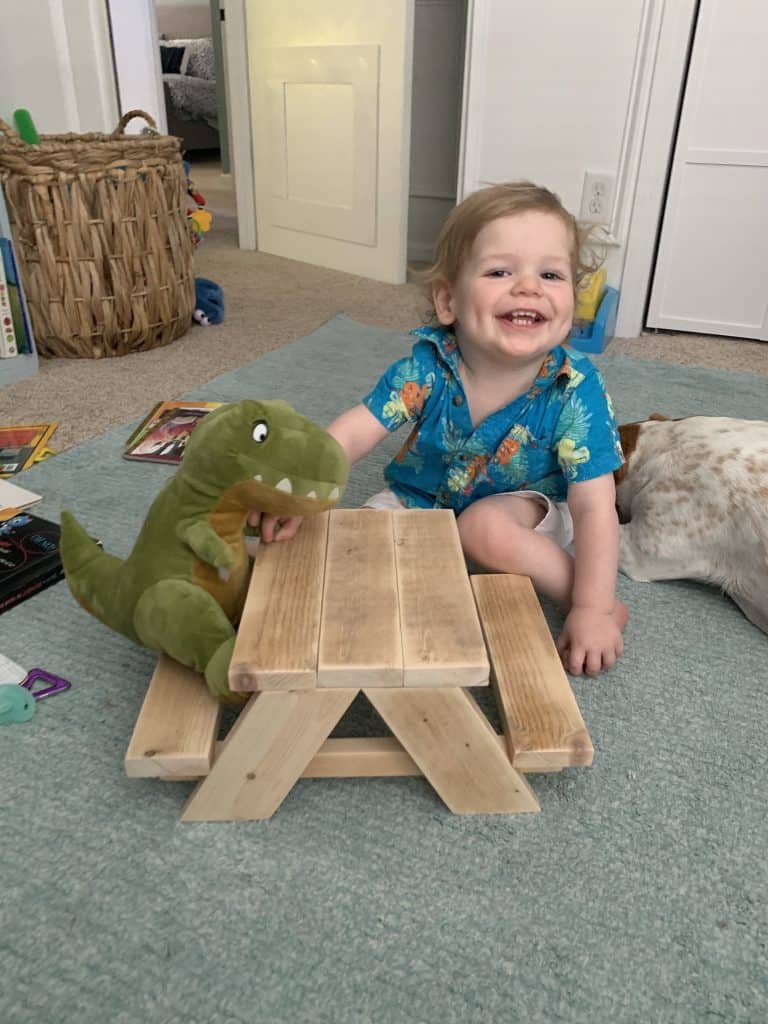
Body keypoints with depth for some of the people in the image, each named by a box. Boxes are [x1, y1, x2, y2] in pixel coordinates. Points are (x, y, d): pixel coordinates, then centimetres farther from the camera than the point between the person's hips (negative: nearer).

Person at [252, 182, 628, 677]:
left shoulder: (575, 390, -26)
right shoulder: (427, 368, -22)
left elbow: (594, 506, -25)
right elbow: (352, 433, -24)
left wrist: (592, 610, -32)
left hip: (522, 509, -1)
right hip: (422, 501, 2)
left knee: (487, 528, -34)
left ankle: (600, 602, -11)